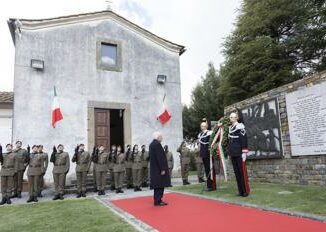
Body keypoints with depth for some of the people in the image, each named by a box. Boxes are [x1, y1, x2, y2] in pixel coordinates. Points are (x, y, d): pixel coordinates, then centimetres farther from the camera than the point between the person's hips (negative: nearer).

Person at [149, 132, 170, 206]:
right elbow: (160, 157, -21)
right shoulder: (157, 144, -17)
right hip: (158, 168, -10)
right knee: (160, 185, -3)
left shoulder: (152, 144, 13)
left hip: (154, 168, 10)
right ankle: (158, 201, 2)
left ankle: (157, 200, 20)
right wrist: (162, 169, -20)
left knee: (157, 185, 14)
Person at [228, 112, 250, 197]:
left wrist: (244, 152, -16)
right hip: (233, 153, 7)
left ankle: (246, 191, 9)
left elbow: (244, 140, -12)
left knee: (242, 171, 0)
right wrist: (229, 153, 19)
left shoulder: (240, 126, -8)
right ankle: (240, 191, 17)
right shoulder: (230, 128, 13)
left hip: (239, 153, -7)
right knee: (236, 172, 9)